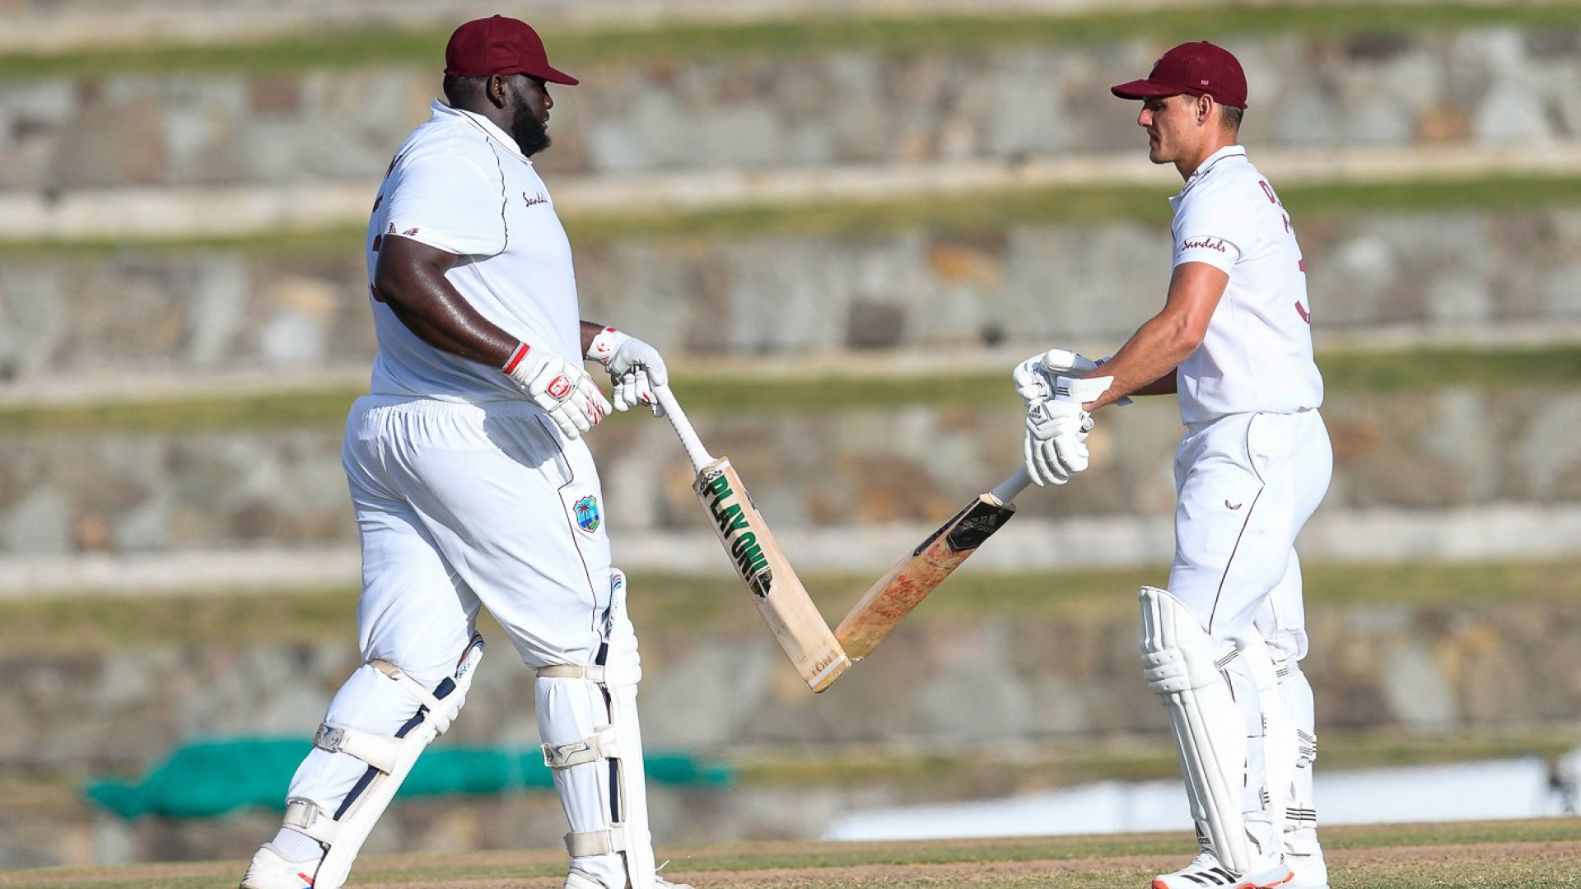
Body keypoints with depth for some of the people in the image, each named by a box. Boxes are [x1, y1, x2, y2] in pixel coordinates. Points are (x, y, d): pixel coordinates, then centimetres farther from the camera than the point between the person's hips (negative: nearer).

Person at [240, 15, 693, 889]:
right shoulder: (463, 158, -10)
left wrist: (601, 342, 23)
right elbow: (405, 282, -25)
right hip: (484, 432, -10)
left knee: (412, 667, 4)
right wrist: (533, 366, -28)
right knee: (585, 644, -1)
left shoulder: (464, 160, 24)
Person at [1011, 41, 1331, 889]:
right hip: (1280, 441, 11)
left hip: (1254, 447, -11)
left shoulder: (1221, 197, -11)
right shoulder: (1251, 197, 22)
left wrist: (1087, 397, -22)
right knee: (1261, 657, 13)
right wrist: (1093, 379, 17)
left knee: (1187, 648, -15)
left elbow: (1184, 330, -24)